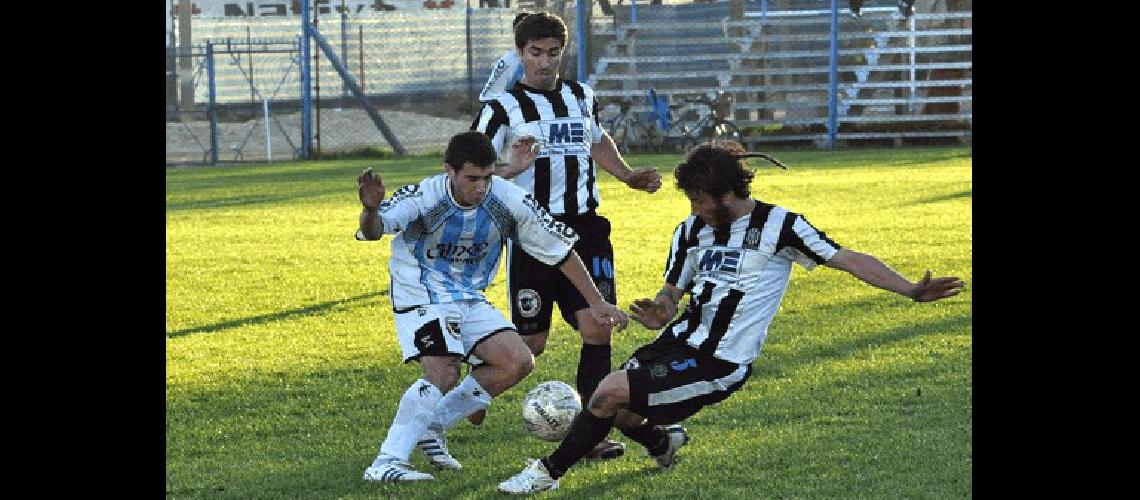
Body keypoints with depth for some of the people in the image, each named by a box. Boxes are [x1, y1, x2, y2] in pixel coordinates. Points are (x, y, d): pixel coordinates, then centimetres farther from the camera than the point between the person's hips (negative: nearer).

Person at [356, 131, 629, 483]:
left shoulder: (507, 200, -15)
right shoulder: (424, 198, -25)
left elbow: (560, 249, -3)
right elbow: (374, 230, -40)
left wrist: (596, 303, -1)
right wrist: (371, 210, -64)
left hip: (469, 299, 6)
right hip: (420, 296, -6)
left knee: (518, 363, -7)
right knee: (444, 373, -25)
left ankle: (432, 425, 4)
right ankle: (385, 464, -24)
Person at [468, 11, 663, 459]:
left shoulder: (581, 97, 12)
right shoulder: (504, 107, -4)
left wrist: (629, 176, 21)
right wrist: (512, 169, -27)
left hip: (585, 229, 4)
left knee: (597, 328, -8)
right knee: (531, 343, -1)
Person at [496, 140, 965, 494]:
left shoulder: (777, 226, -11)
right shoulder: (691, 231, 8)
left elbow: (850, 260, -11)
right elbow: (671, 294, 15)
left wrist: (911, 290, -22)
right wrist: (658, 313, -10)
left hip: (717, 363, -7)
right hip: (680, 340, 7)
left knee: (610, 393, -16)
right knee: (616, 411, 1)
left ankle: (550, 472, 3)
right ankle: (662, 443, 36)